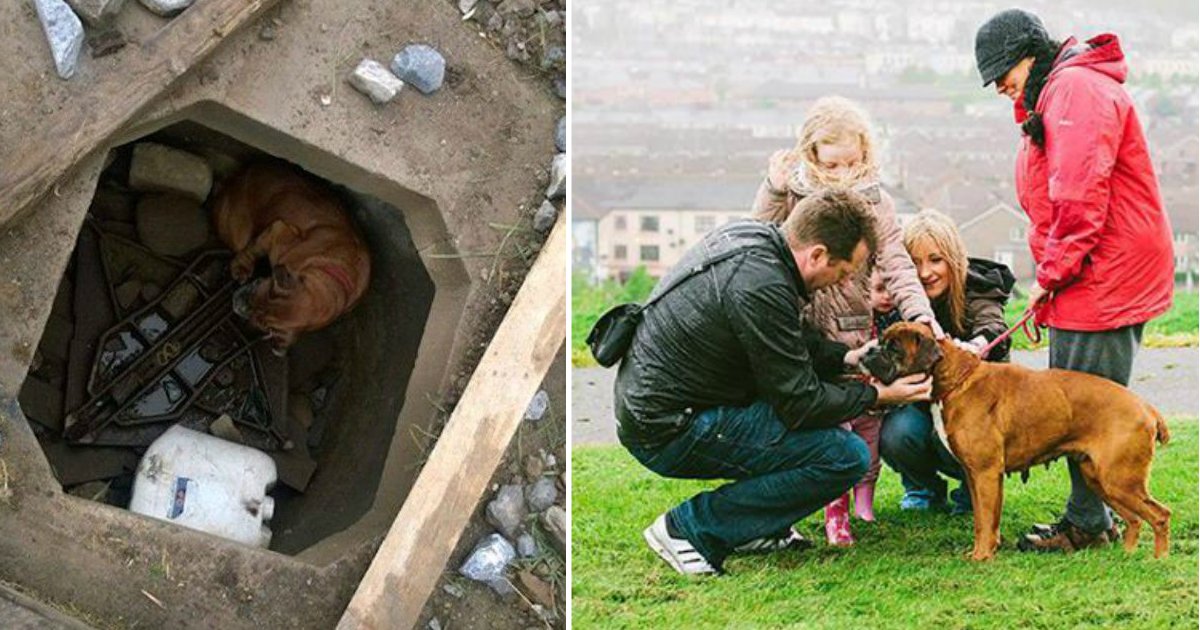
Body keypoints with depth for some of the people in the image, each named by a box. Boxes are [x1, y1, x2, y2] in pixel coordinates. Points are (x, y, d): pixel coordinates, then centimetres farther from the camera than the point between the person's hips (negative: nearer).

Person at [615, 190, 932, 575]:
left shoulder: (749, 237, 4)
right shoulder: (762, 288, -25)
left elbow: (788, 343, 20)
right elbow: (800, 404, -17)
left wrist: (848, 357, 10)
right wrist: (879, 396, -4)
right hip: (670, 434, -10)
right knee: (847, 457, -13)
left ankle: (757, 528, 19)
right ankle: (692, 527, -6)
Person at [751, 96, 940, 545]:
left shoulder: (875, 203, -1)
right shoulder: (793, 195, 0)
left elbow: (898, 269, -4)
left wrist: (922, 317, -17)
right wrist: (773, 189, -11)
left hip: (856, 329, 1)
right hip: (805, 330, -1)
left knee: (866, 414, 5)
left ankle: (864, 496, 24)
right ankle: (834, 506, 9)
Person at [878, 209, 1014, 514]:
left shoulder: (978, 292, -17)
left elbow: (993, 329, -40)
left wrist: (975, 348, -65)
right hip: (923, 401, 3)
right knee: (895, 434, -30)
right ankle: (924, 489, 4)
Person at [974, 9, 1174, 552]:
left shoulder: (1076, 88, -15)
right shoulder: (1052, 96, 20)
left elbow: (1079, 196, -23)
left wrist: (1053, 272, -16)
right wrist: (1051, 277, 14)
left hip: (1105, 277, -11)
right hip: (1089, 278, 11)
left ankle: (1088, 523, 2)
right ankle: (1094, 517, 19)